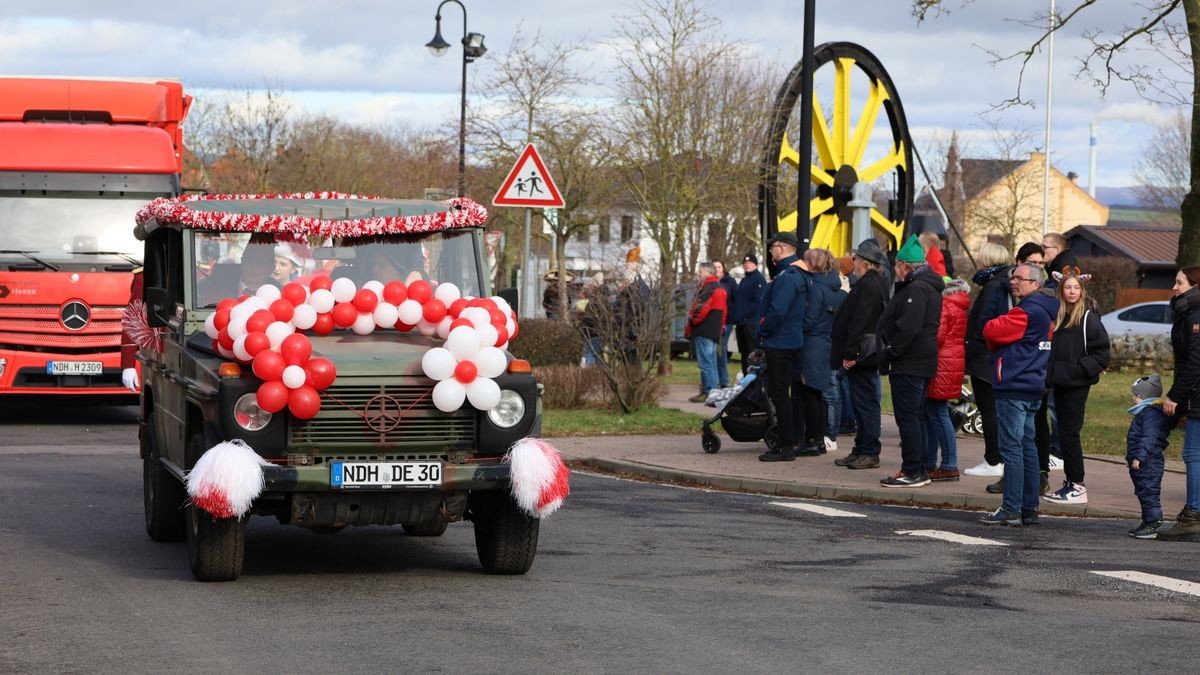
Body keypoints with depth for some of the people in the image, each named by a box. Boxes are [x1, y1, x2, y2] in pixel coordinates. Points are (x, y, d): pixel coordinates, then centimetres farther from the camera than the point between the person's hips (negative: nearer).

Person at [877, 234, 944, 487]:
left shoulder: (916, 289, -16)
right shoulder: (929, 286, 17)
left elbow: (908, 327, -26)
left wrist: (890, 352, -16)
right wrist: (891, 353, 17)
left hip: (909, 365, -11)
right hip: (922, 362, 11)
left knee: (907, 417, -7)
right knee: (916, 416, 15)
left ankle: (912, 471, -6)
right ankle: (919, 470, 20)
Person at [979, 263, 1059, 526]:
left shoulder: (1028, 311, -15)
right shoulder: (1045, 312, 17)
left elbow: (991, 331, -17)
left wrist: (991, 325, 3)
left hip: (1014, 387, -10)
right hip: (1033, 388, 10)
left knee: (1011, 448, -9)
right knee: (1027, 447, 12)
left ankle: (1011, 510, -10)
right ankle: (1029, 508, 15)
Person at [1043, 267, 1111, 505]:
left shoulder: (1088, 317, -8)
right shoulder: (1058, 315, 11)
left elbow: (1101, 352, -10)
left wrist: (1079, 369, -17)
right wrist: (1051, 373, 5)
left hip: (1076, 385, -7)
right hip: (1060, 383, 7)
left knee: (1069, 434, -6)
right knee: (1064, 434, 9)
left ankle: (1077, 487, 0)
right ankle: (1069, 483, 16)